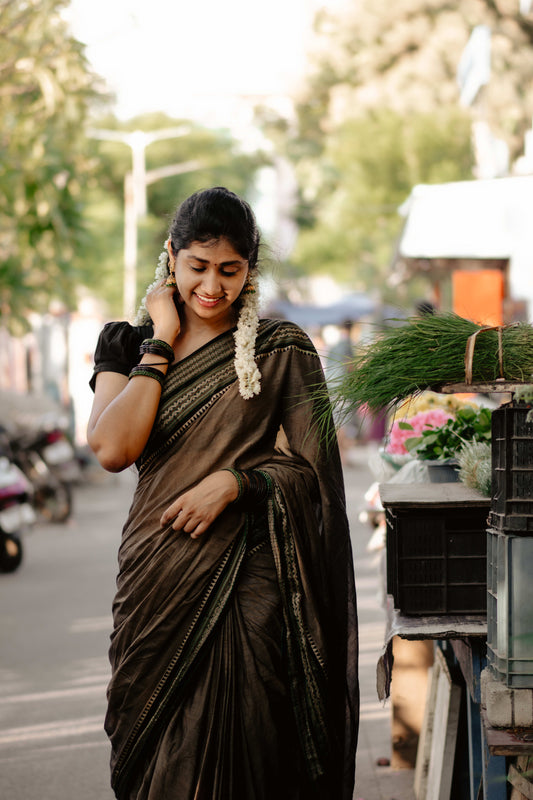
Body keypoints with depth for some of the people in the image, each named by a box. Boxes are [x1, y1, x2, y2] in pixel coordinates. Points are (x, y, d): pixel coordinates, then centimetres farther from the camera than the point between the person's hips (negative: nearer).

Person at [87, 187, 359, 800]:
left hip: (247, 578, -2)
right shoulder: (130, 346, 8)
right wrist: (162, 341, -5)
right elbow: (112, 449, -9)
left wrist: (235, 481, -14)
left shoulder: (281, 350, 3)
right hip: (157, 575, 2)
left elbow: (313, 467, 2)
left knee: (240, 745, -3)